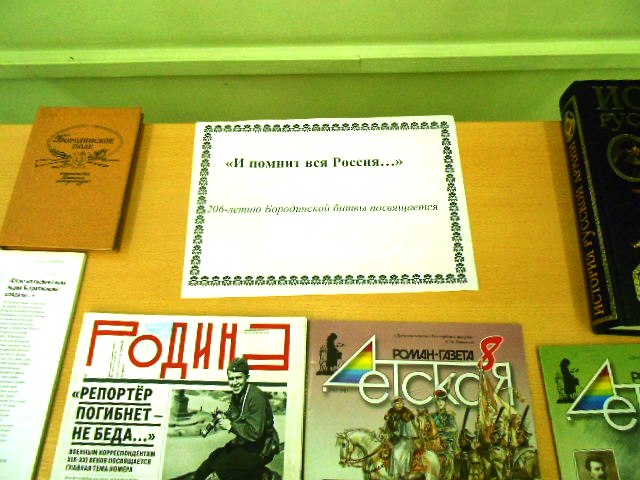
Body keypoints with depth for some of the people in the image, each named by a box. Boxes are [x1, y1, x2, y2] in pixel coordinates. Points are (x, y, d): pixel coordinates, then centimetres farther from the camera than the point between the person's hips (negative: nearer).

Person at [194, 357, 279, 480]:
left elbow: (255, 433, -27)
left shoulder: (256, 397, -23)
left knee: (220, 468, -17)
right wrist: (223, 418, -4)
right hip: (242, 443, 9)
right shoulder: (237, 394, 5)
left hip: (259, 450, -9)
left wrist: (231, 426, -21)